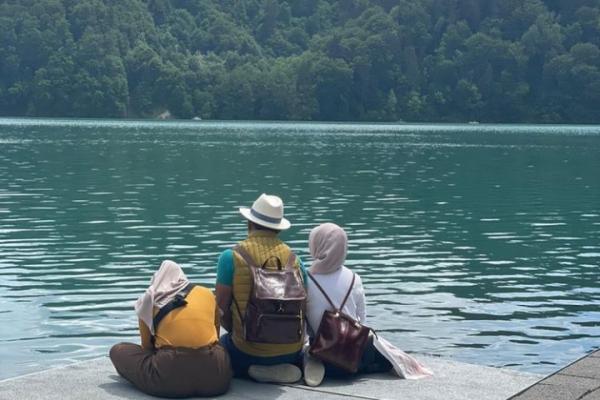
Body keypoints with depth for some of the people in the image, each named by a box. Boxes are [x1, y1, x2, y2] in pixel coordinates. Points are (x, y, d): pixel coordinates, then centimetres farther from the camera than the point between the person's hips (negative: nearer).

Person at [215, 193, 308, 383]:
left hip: (249, 353, -5)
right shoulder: (294, 259, 3)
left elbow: (221, 309, -5)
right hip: (292, 351, 6)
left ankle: (259, 371, -2)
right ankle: (290, 366, 6)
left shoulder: (231, 257, -8)